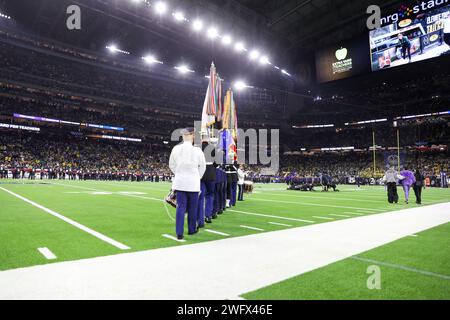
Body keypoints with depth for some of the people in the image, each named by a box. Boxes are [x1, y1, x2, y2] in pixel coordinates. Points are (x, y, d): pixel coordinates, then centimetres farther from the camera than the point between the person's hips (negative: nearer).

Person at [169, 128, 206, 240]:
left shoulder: (176, 149, -3)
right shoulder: (197, 150, -10)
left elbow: (172, 165, 9)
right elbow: (202, 166, 2)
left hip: (180, 182, 2)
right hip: (193, 182, -2)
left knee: (181, 207, 6)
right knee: (192, 208, 12)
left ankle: (179, 233, 4)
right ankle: (192, 229, 26)